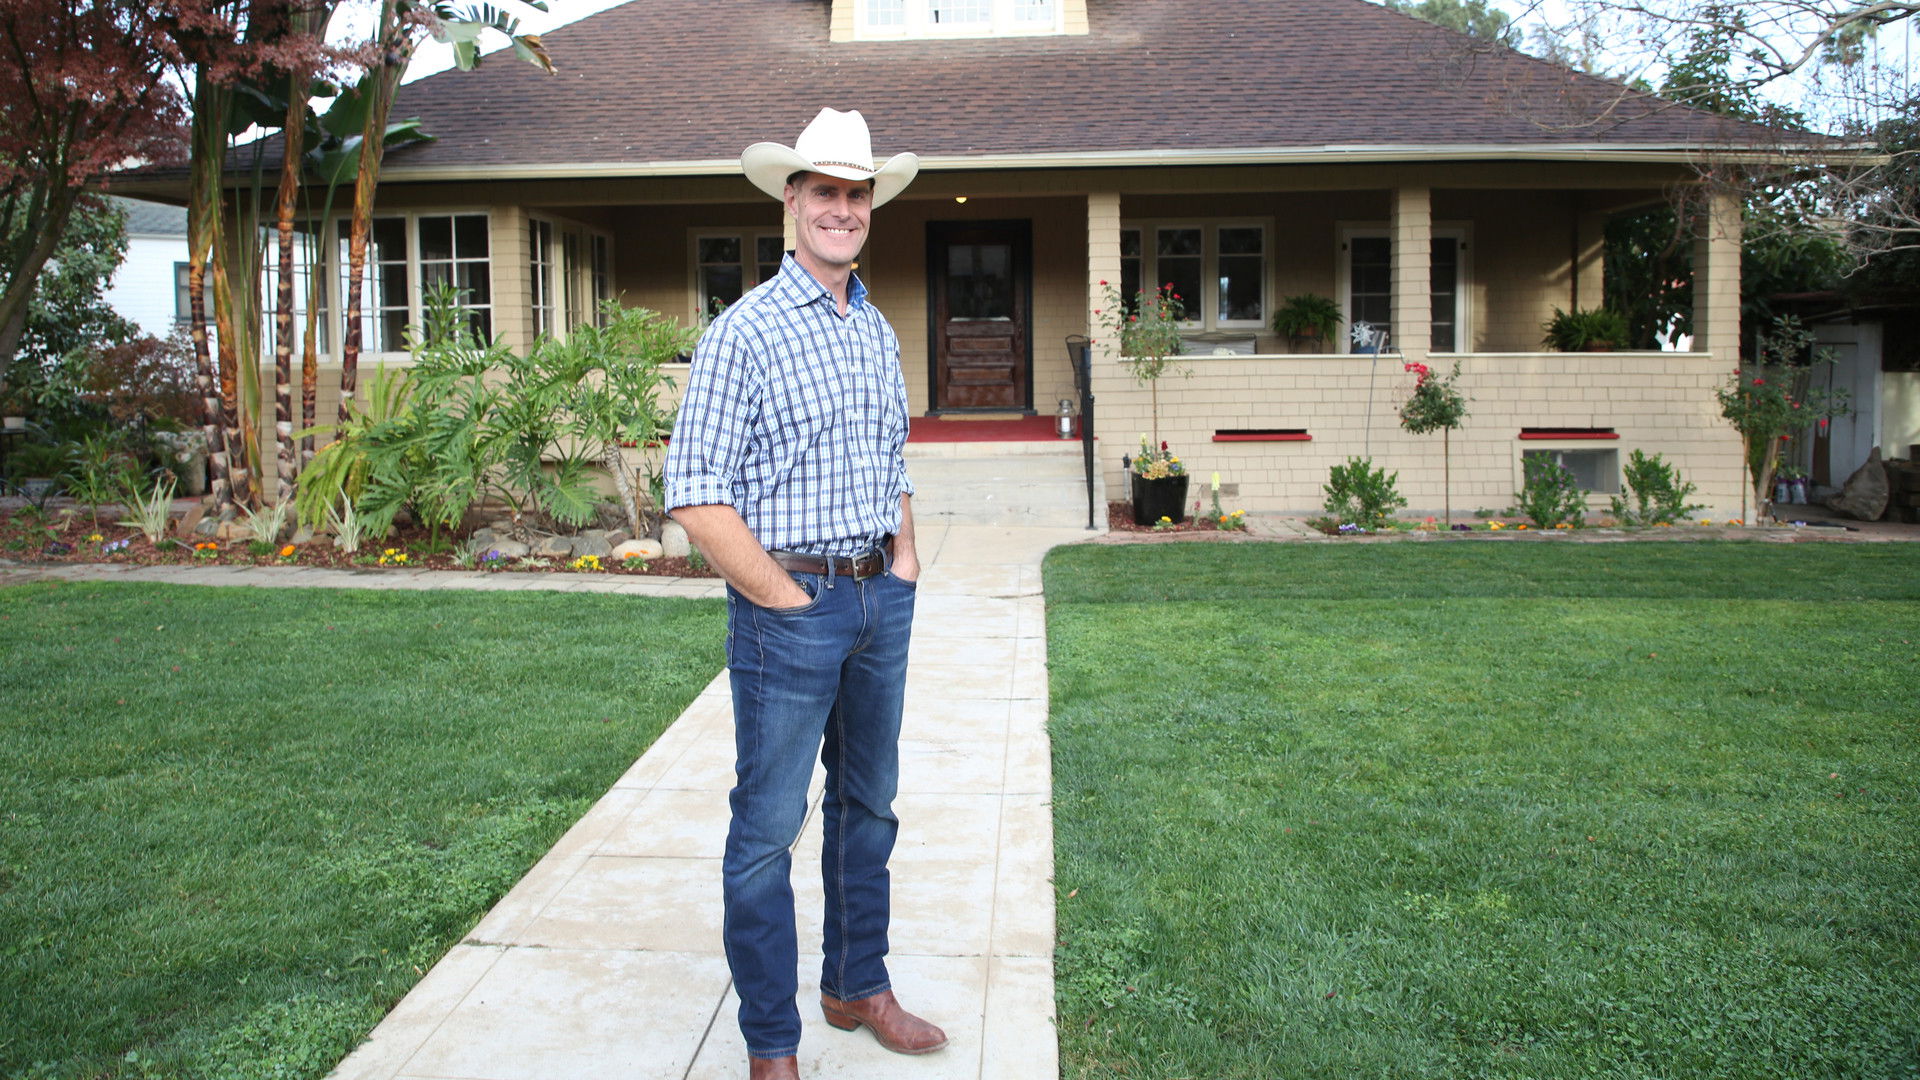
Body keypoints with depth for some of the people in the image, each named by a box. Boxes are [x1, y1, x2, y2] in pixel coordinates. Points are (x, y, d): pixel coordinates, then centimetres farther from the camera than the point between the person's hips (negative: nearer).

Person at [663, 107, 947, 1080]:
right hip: (790, 606, -7)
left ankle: (858, 989, 36)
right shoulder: (745, 332, -11)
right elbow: (696, 495, -16)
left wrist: (906, 563, 10)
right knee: (768, 828, 2)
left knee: (867, 805, 18)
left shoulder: (878, 332, 12)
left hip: (882, 601, 7)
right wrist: (788, 598, -15)